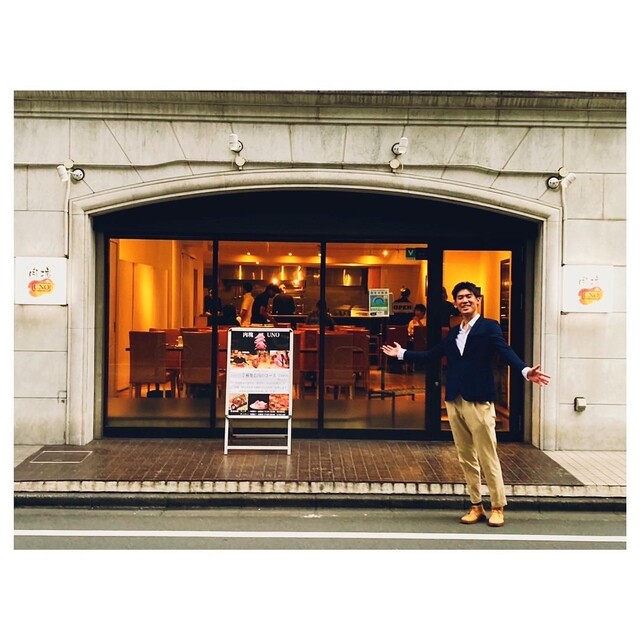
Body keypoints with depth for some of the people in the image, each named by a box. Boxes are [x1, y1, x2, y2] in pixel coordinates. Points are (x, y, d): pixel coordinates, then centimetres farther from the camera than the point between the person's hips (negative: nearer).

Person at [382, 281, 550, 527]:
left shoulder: (489, 327, -1)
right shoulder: (453, 333, 17)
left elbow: (506, 352, -15)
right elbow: (431, 354, 21)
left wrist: (525, 371, -33)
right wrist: (401, 353, 26)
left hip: (479, 402, -6)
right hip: (454, 402, 6)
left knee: (488, 458, 0)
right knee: (466, 459, 12)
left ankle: (498, 508, 15)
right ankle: (476, 506, 23)